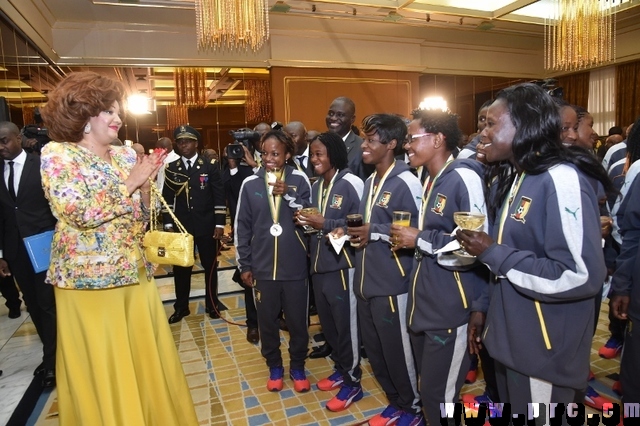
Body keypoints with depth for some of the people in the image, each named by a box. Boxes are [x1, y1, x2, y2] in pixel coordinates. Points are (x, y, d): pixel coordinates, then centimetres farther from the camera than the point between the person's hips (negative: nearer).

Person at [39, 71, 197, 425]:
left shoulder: (126, 155, 7)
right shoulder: (57, 154, -7)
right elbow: (79, 213, -21)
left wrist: (146, 185, -7)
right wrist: (130, 182, -16)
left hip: (134, 273, 5)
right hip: (88, 278, -5)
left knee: (145, 357, 14)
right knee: (100, 366, 8)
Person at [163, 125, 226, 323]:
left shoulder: (210, 167, 1)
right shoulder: (171, 168, 6)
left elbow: (219, 198, -2)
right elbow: (167, 198, 7)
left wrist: (220, 224, -8)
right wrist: (168, 224, 0)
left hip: (206, 226, -1)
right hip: (181, 226, 2)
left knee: (210, 265, 10)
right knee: (180, 267, 9)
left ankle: (212, 304, 26)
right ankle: (181, 307, 25)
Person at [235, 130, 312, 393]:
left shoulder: (299, 180, -4)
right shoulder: (250, 184, -1)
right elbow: (242, 226, 4)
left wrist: (288, 195, -18)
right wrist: (244, 265, 4)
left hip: (295, 266, -1)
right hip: (262, 267, 1)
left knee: (298, 321, 11)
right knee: (267, 322, 14)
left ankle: (297, 367, 34)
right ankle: (274, 366, 36)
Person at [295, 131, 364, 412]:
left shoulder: (352, 184, -12)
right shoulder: (316, 186, 12)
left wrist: (326, 224, -20)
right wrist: (307, 221, -1)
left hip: (342, 265, -8)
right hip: (319, 264, 8)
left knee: (346, 325, 5)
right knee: (328, 323, 18)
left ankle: (353, 382, 23)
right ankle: (341, 369, 38)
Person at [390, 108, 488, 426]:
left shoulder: (463, 178, -15)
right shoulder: (429, 181, 12)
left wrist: (420, 239, -16)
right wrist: (408, 240, 5)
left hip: (451, 308, -8)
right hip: (424, 304, 8)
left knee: (440, 398, 5)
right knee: (428, 391, 21)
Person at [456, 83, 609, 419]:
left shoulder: (560, 179, -21)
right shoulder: (509, 180, 6)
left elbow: (583, 275, -26)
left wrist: (494, 254, -21)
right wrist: (482, 314, 15)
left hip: (544, 349, -8)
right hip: (509, 337, 8)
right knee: (512, 411, 24)